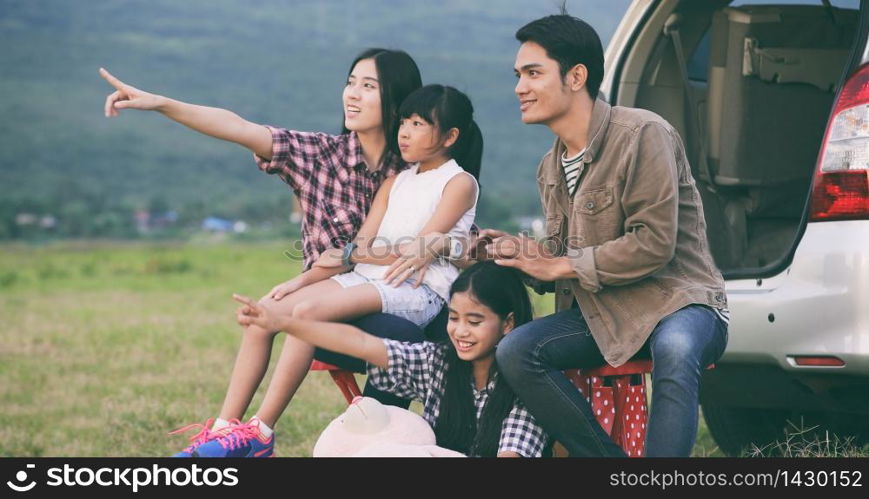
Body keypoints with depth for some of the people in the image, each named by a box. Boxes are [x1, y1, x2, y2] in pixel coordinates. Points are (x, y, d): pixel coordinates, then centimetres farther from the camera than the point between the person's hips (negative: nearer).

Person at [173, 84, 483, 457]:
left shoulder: (460, 182, 0)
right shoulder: (396, 181, 21)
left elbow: (415, 251, -10)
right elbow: (362, 245, 11)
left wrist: (348, 255, -2)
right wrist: (300, 280, -2)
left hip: (419, 291, -8)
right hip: (367, 279, 8)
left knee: (308, 310, -30)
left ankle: (259, 435, -28)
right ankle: (225, 429, -12)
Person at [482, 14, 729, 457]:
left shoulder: (641, 134, -12)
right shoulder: (551, 169, 13)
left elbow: (654, 244, -18)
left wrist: (561, 266, -12)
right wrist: (524, 254, -4)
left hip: (678, 302, -7)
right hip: (604, 314, 7)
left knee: (674, 350, -41)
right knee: (515, 350, -20)